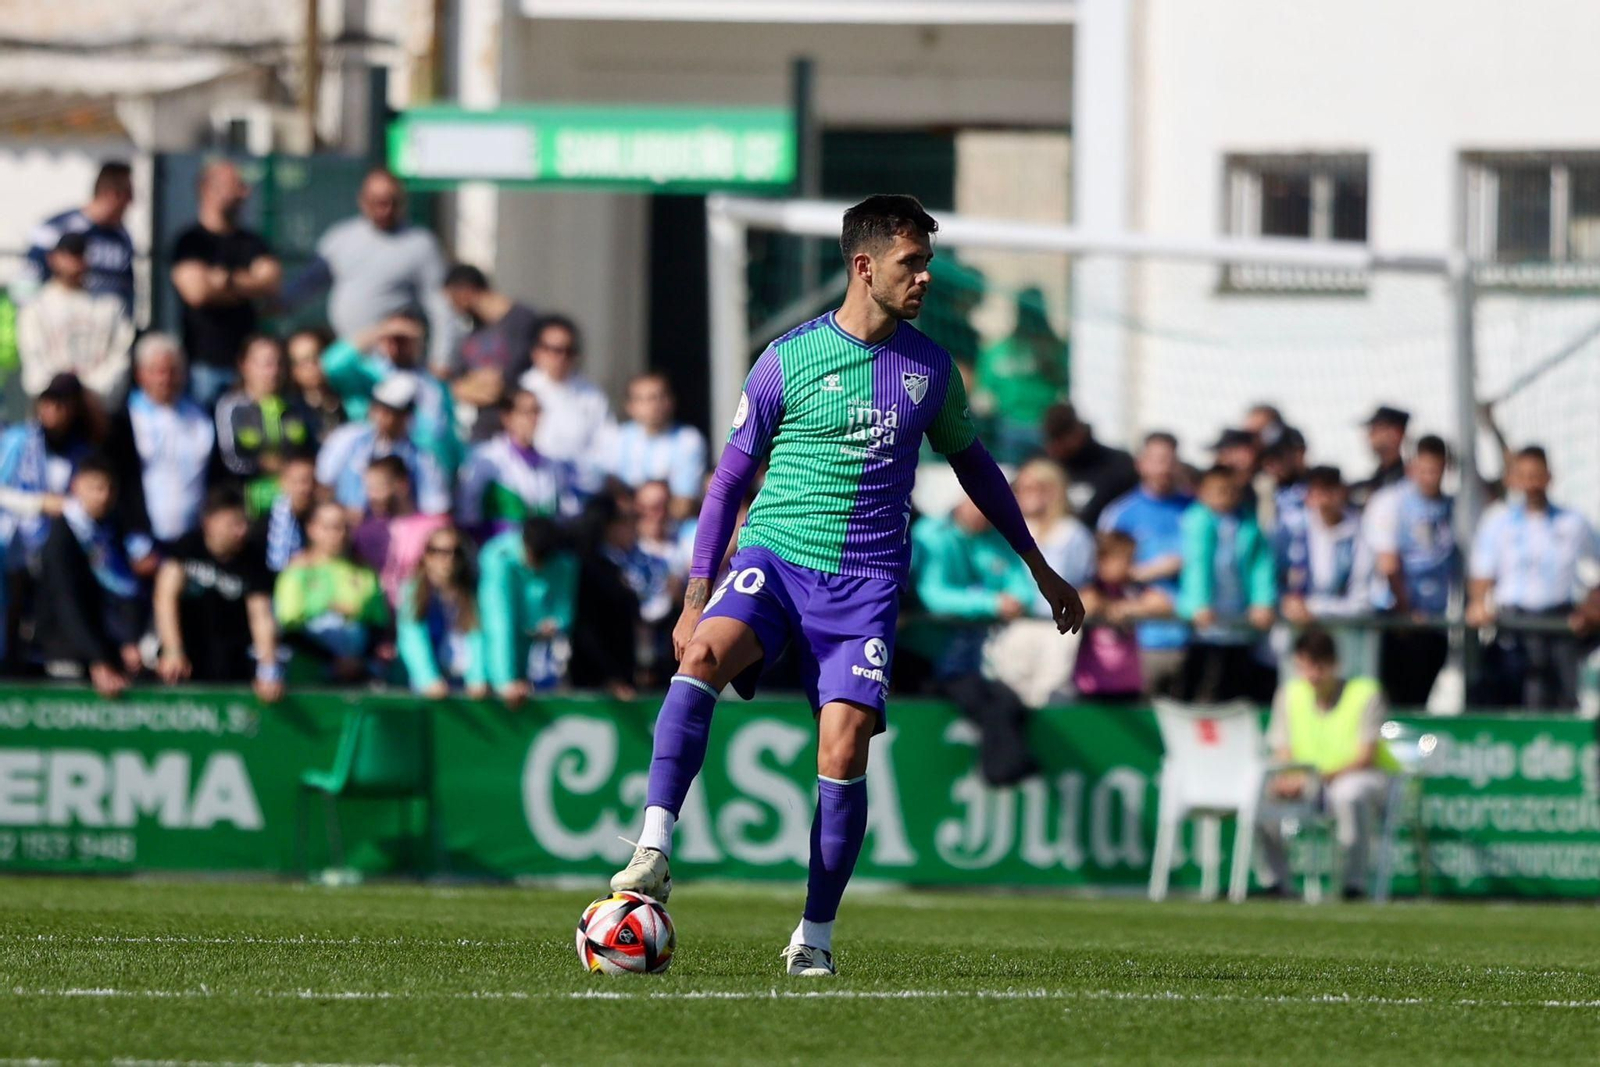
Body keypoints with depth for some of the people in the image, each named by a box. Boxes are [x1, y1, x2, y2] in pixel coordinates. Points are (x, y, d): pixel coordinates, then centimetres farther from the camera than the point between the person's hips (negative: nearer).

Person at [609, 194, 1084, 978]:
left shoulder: (928, 368, 9)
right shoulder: (787, 360, 0)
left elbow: (971, 462, 26)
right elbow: (730, 480, 5)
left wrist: (1040, 568, 29)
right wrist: (696, 597, -3)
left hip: (866, 582, 2)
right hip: (774, 559, -2)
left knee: (843, 746, -13)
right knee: (704, 655, -32)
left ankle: (816, 934, 2)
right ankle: (653, 851, -37)